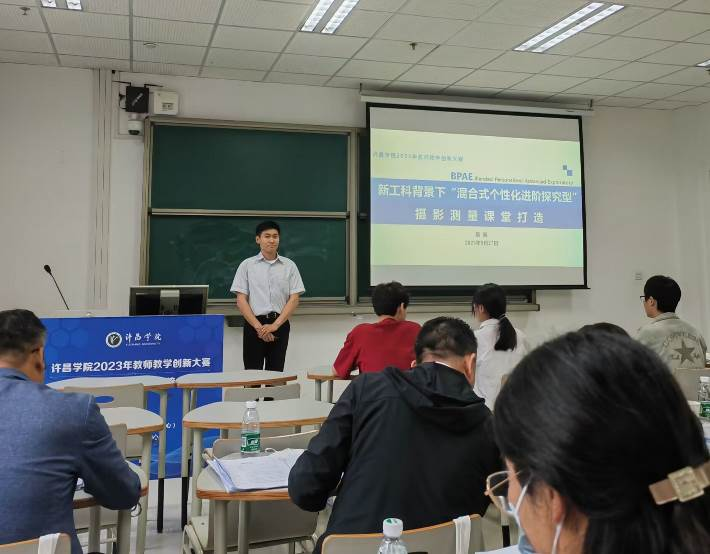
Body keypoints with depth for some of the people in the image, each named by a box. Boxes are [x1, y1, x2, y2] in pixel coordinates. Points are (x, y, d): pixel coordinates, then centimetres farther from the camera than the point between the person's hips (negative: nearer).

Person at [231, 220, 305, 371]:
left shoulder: (289, 266, 5)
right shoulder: (247, 265, 2)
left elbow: (294, 299, 0)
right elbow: (241, 300, -2)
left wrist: (275, 325, -11)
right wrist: (258, 327, -12)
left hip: (280, 325, 1)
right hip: (254, 324, -1)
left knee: (275, 374, 5)